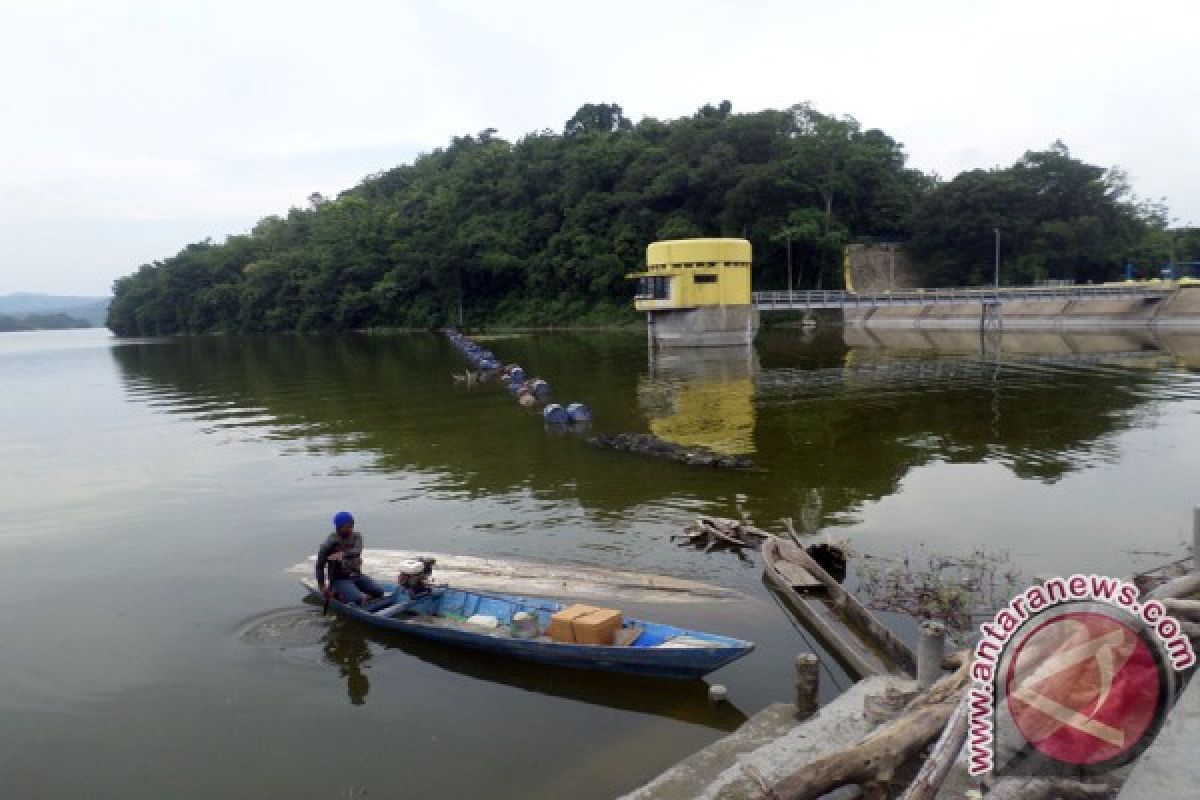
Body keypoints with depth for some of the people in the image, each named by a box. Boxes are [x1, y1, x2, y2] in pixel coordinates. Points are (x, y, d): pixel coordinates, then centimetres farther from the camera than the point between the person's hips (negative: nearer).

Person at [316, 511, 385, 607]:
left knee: (379, 592, -13)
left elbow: (357, 551, -18)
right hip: (339, 579, -5)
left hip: (356, 576, 5)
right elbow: (320, 566, -3)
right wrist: (322, 586, -7)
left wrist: (343, 554, -36)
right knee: (358, 599, -28)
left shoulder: (356, 537, 3)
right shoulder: (330, 543, -8)